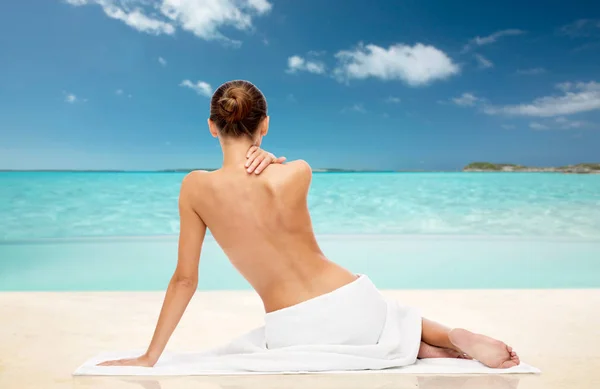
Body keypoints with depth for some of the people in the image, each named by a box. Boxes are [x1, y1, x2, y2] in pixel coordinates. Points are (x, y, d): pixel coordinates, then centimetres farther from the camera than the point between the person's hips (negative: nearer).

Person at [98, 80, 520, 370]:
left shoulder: (196, 187, -5)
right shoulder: (297, 173, -4)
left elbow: (185, 279, -1)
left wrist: (151, 356, 10)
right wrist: (271, 161, 4)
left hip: (296, 335, -2)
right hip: (354, 307, 2)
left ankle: (425, 349, 10)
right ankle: (452, 337, 11)